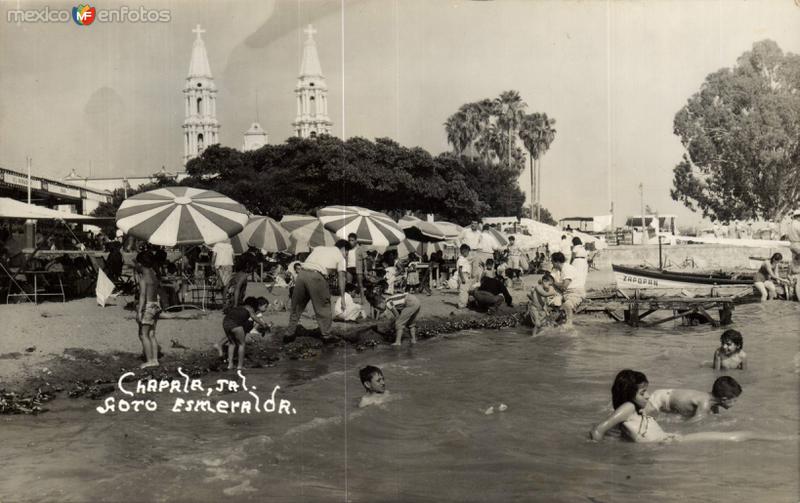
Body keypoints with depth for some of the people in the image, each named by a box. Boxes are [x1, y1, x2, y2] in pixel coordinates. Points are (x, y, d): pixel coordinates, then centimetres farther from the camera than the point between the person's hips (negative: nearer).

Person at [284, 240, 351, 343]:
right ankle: (326, 336, 14)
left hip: (302, 273, 5)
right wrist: (342, 297, 2)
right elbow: (341, 277, 6)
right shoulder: (340, 257, 16)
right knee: (323, 307, 10)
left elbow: (308, 262, 20)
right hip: (316, 276, -5)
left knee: (296, 306, 16)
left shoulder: (319, 248, 31)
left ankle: (289, 334, 23)